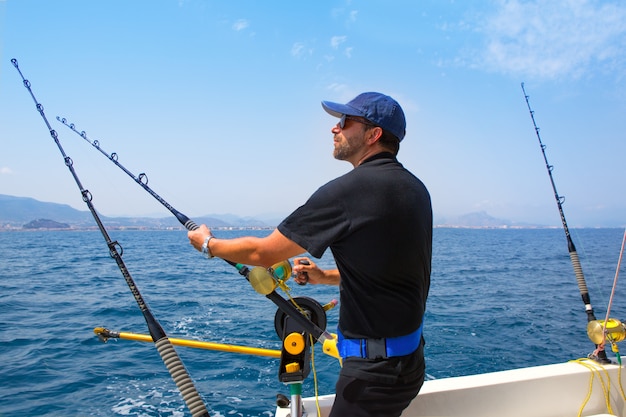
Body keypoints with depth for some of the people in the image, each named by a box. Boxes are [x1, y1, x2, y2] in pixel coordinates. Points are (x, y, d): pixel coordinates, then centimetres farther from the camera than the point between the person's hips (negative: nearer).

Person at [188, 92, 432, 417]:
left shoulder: (349, 189, -21)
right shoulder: (415, 189, 5)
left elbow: (263, 253, -13)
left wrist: (208, 244, 4)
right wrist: (326, 277, 13)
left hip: (376, 368, -9)